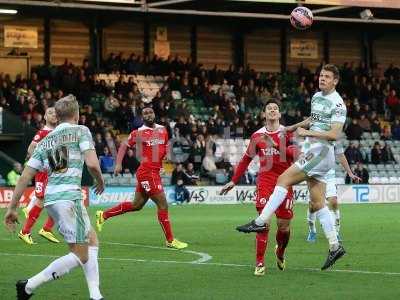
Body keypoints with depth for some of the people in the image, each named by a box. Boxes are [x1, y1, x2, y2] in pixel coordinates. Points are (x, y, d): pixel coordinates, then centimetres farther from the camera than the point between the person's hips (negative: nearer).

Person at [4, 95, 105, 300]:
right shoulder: (80, 131, 2)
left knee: (92, 240, 20)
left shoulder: (45, 141, 18)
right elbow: (92, 164, -12)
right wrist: (100, 181, 10)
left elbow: (25, 177, 11)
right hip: (69, 197, -8)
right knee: (80, 256, -4)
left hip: (50, 198, 8)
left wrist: (12, 208, 13)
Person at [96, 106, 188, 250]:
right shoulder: (138, 133, -4)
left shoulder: (162, 130, 11)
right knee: (163, 204, -8)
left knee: (136, 205, 16)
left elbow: (165, 146, 25)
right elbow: (124, 146, 5)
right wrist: (118, 164, -6)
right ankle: (170, 240, 0)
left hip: (155, 171, 7)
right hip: (147, 172, -7)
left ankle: (104, 215, 30)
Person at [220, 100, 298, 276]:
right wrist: (234, 181, 16)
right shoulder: (258, 136, 7)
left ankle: (280, 253, 32)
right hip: (264, 181, 0)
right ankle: (259, 263, -7)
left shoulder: (288, 133, 2)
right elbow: (246, 159, 17)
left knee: (284, 224, 2)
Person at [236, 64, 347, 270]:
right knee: (317, 203, 6)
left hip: (320, 152, -9)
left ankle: (261, 221, -15)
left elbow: (335, 134, -19)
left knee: (283, 180, -14)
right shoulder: (316, 97, 16)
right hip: (312, 151, 9)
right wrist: (293, 127, 35)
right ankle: (335, 246, 7)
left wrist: (308, 132, -15)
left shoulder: (337, 104, -10)